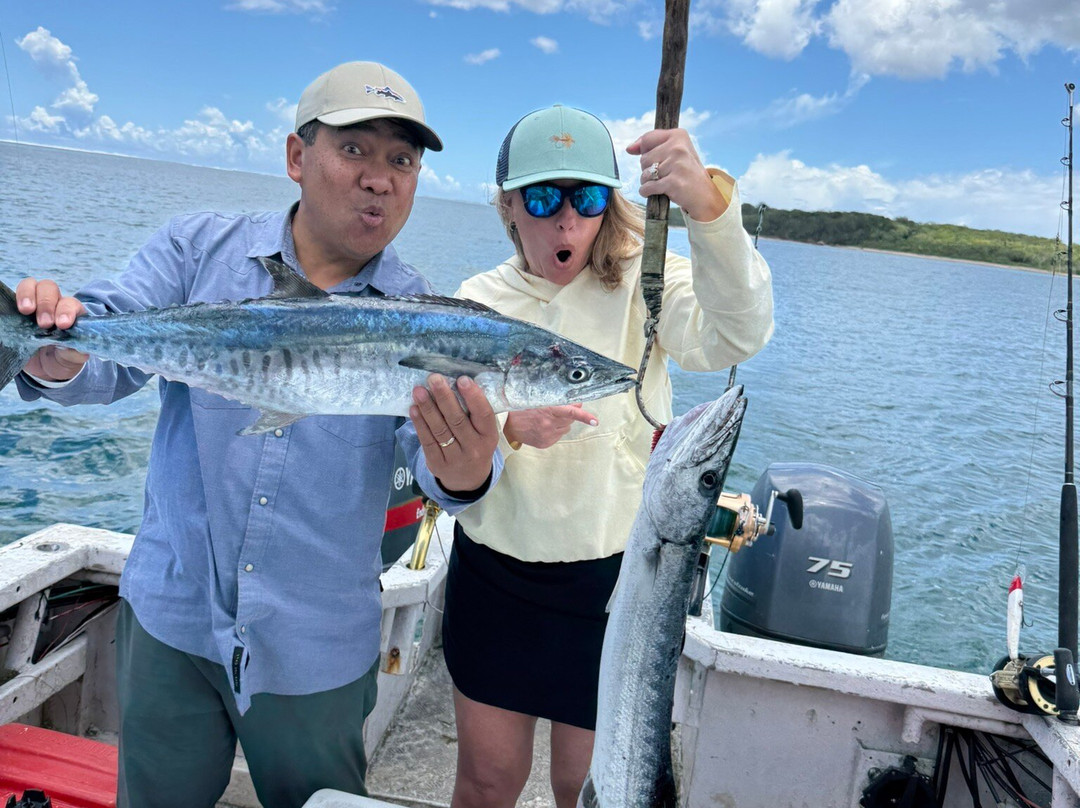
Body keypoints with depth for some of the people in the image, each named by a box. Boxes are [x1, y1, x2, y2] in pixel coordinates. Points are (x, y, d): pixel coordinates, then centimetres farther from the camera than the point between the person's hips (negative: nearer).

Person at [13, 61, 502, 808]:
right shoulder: (198, 248, -4)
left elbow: (441, 447, -20)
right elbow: (108, 344, -12)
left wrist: (464, 475, -43)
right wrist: (58, 362, -35)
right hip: (172, 616, 2)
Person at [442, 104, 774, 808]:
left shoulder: (642, 286, -7)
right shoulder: (481, 301, -1)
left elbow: (736, 335, -28)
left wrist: (709, 205, -42)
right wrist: (509, 430, -28)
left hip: (616, 578, -1)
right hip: (495, 574, 2)